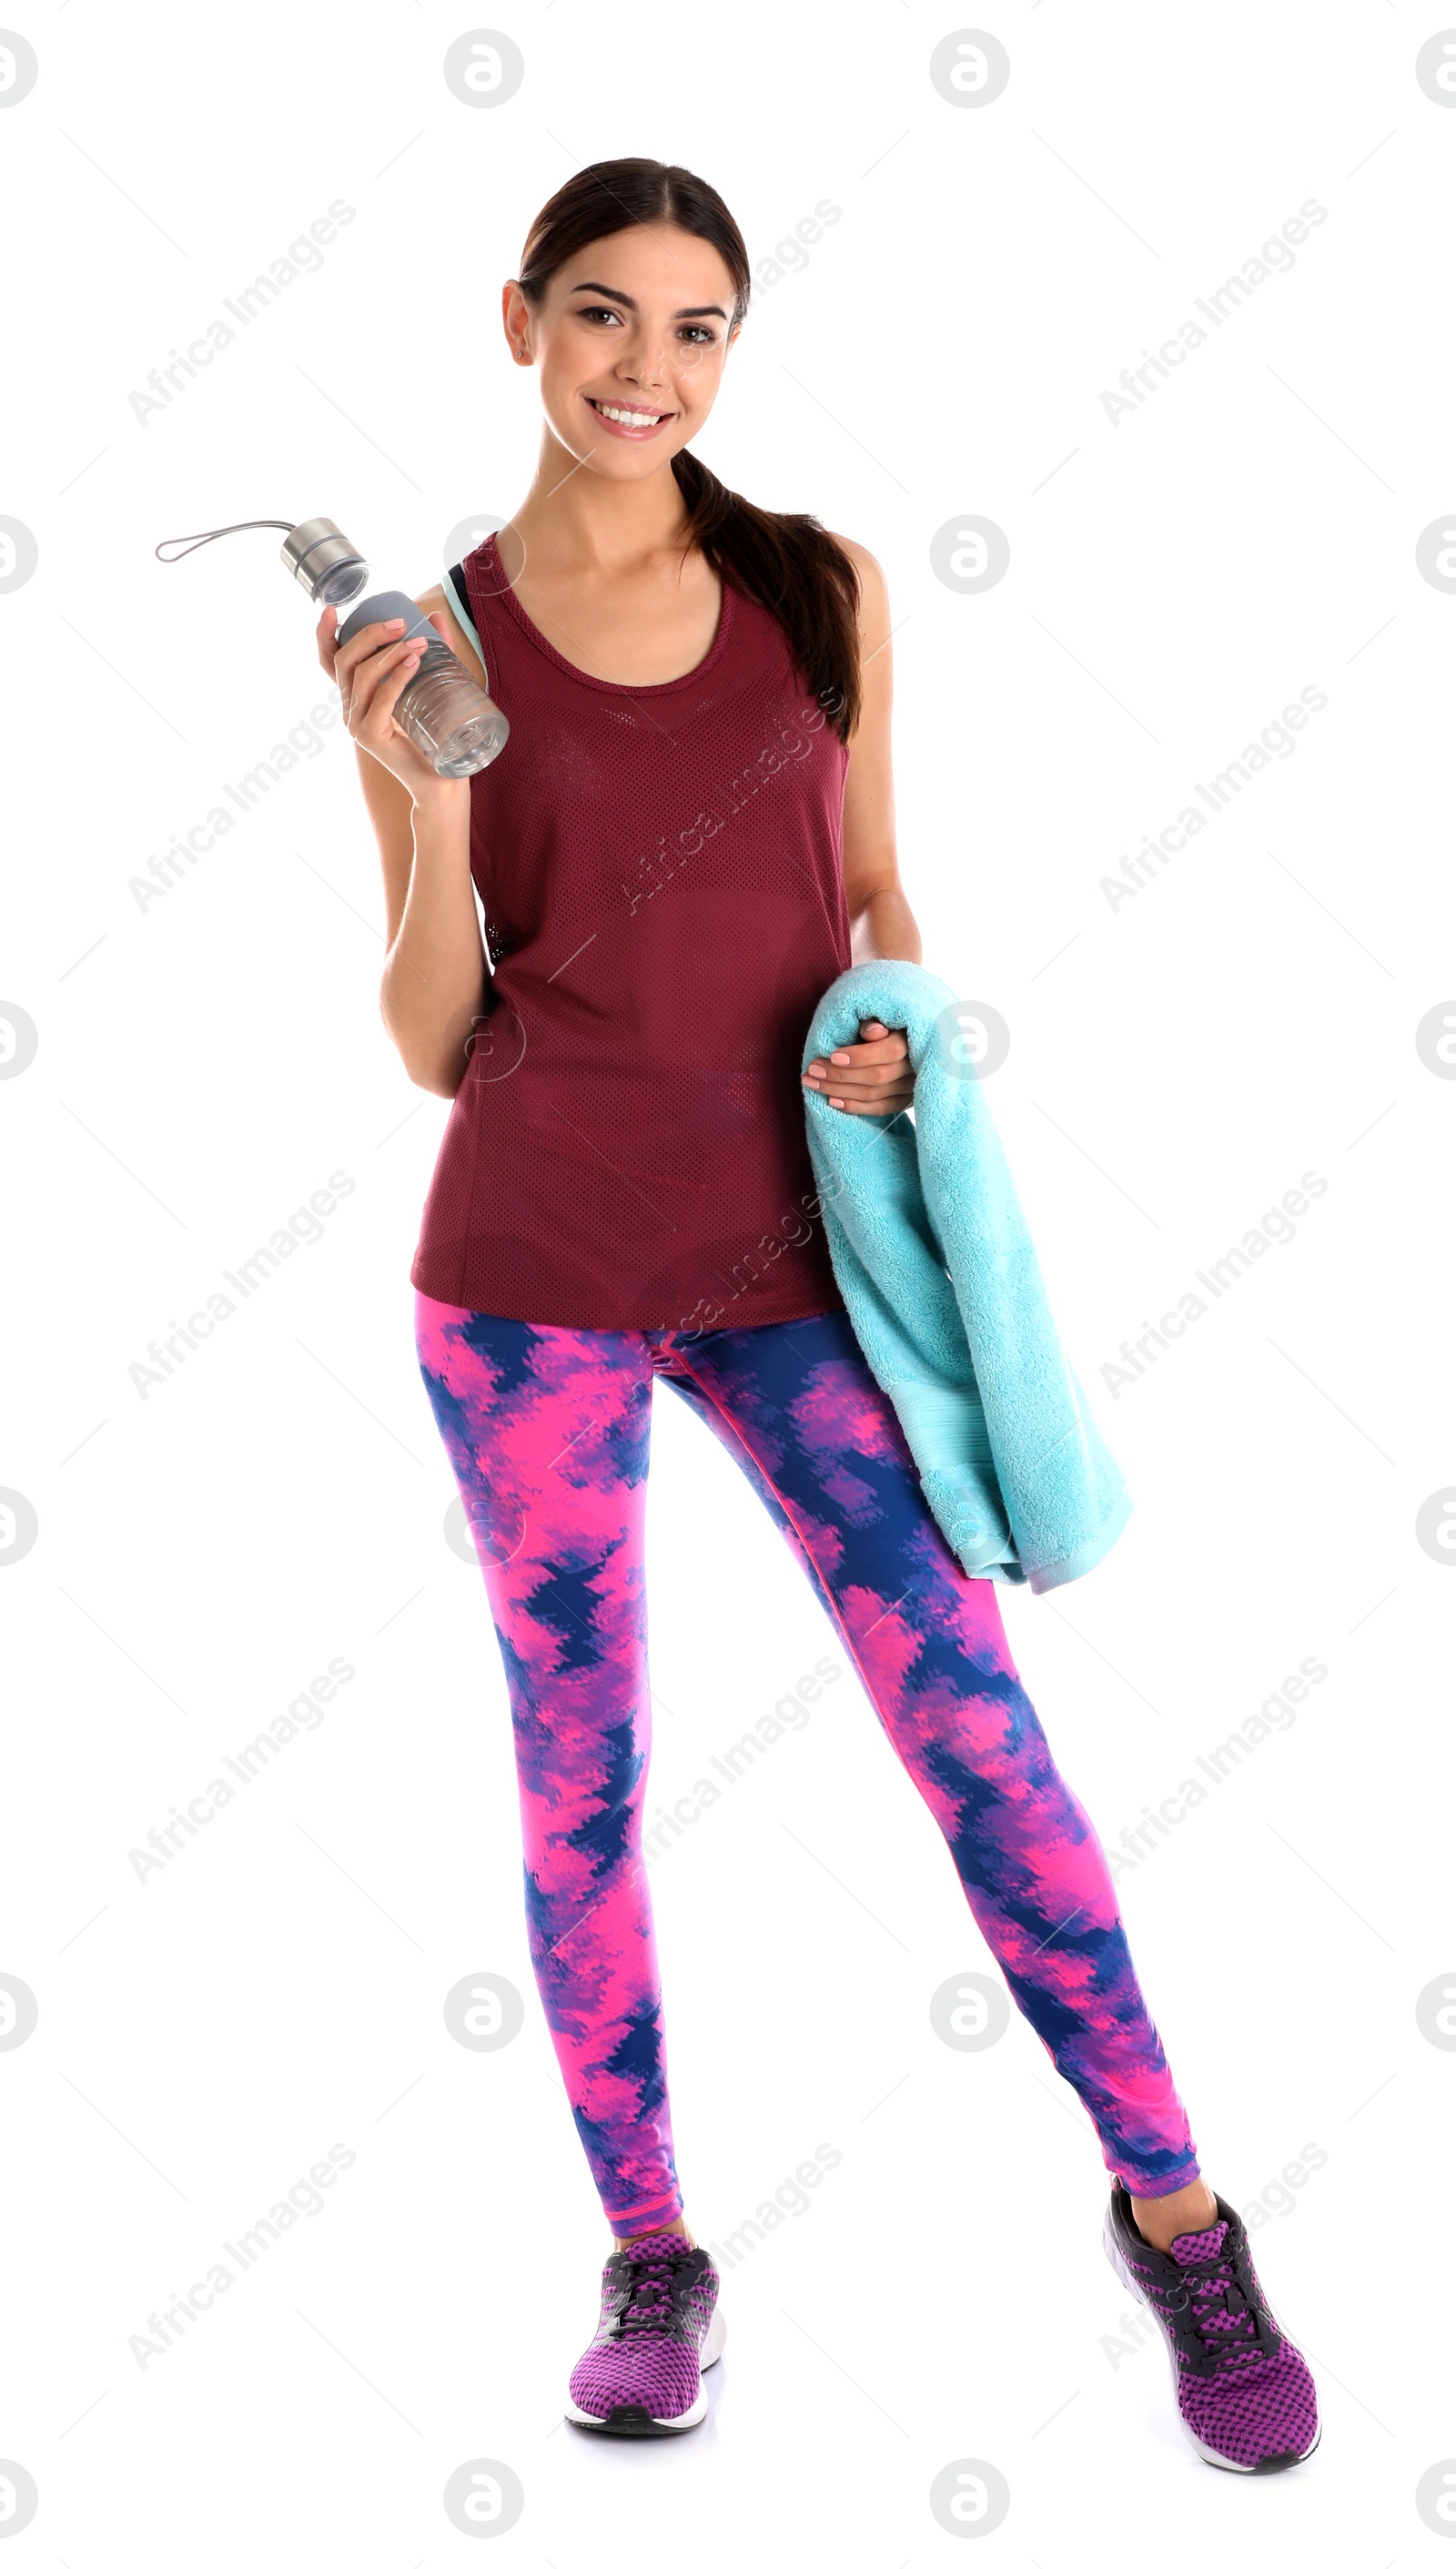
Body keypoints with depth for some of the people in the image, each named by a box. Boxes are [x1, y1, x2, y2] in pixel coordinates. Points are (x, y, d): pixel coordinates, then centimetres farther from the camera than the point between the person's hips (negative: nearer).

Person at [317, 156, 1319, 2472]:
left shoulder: (822, 591, 4)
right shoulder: (432, 639, 0)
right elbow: (430, 1041, 0)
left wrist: (894, 1028, -6)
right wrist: (417, 800, -15)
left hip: (787, 1253, 1)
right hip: (532, 1273, 0)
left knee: (974, 1724, -3)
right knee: (581, 1778, 7)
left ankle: (1175, 2210, 14)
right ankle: (650, 2254, 25)